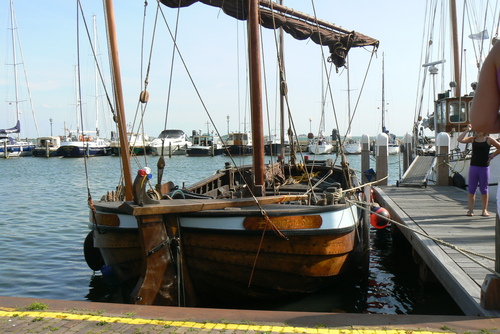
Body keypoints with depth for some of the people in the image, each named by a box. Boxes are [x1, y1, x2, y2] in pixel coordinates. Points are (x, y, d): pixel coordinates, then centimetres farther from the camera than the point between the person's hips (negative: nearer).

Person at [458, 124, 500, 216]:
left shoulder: (489, 139, 2)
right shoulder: (473, 139, 6)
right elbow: (460, 139, -7)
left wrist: (491, 156, 1)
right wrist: (467, 130, -7)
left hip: (484, 167, -2)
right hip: (473, 166, 2)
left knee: (484, 189, 5)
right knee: (471, 189, 1)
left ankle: (484, 210, 14)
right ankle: (471, 210, 6)